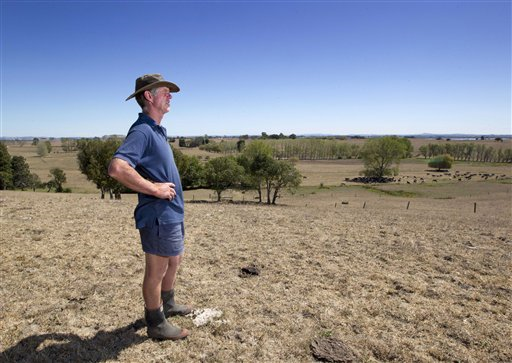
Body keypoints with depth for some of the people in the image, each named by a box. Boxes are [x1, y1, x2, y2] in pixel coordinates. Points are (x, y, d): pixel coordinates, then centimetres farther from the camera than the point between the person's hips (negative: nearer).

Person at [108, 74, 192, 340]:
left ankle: (168, 305, 45)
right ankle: (156, 324, 25)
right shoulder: (142, 131, -20)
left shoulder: (156, 130, 12)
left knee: (174, 261, 25)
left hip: (172, 213, 10)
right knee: (156, 271, 7)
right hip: (158, 216, -10)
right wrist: (155, 189, -26)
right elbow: (117, 168, -33)